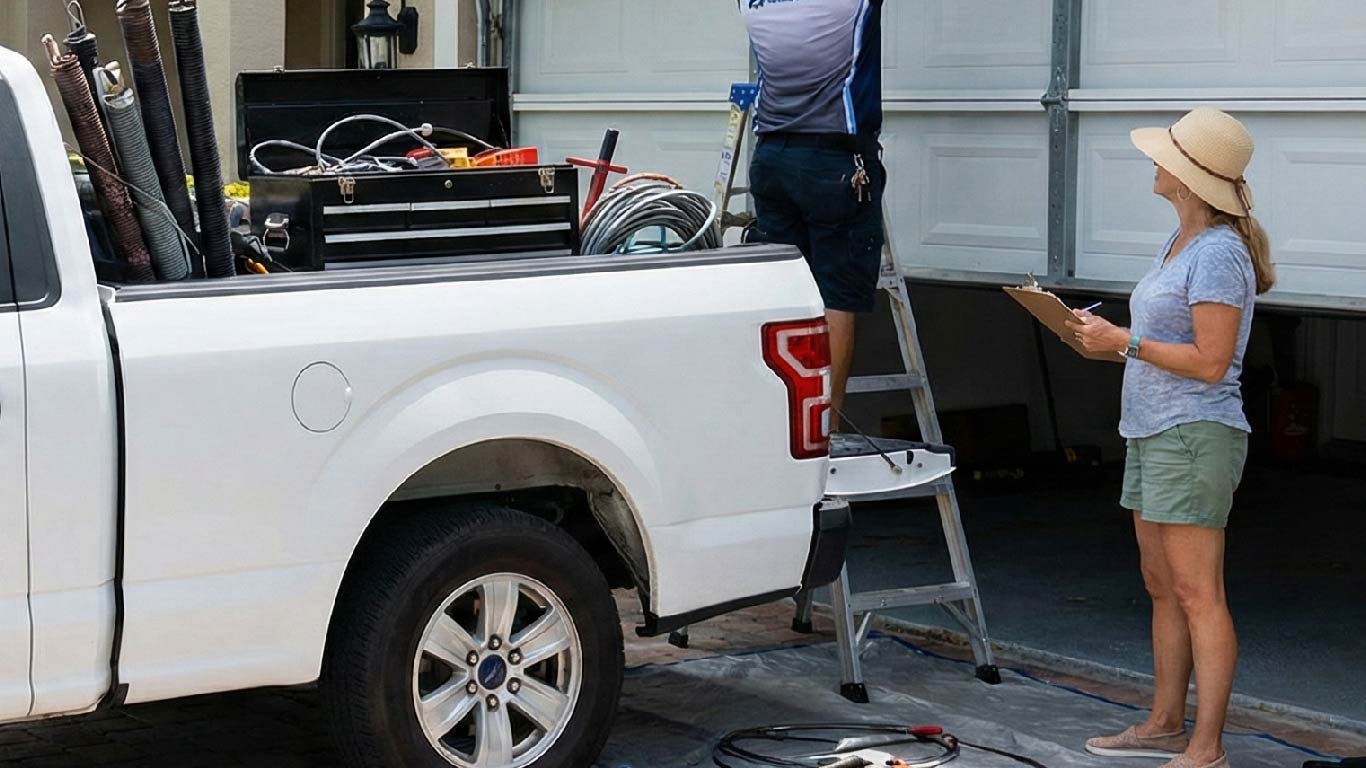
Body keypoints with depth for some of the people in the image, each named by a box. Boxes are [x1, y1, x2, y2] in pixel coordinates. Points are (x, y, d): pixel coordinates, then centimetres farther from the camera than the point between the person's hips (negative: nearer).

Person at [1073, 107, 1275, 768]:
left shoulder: (1219, 252, -16)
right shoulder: (1179, 243, 16)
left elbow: (1209, 361, -21)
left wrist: (1124, 342, -15)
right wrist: (1104, 333, 7)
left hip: (1195, 436, -11)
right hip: (1153, 432, 11)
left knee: (1198, 595, -8)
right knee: (1162, 588, 16)